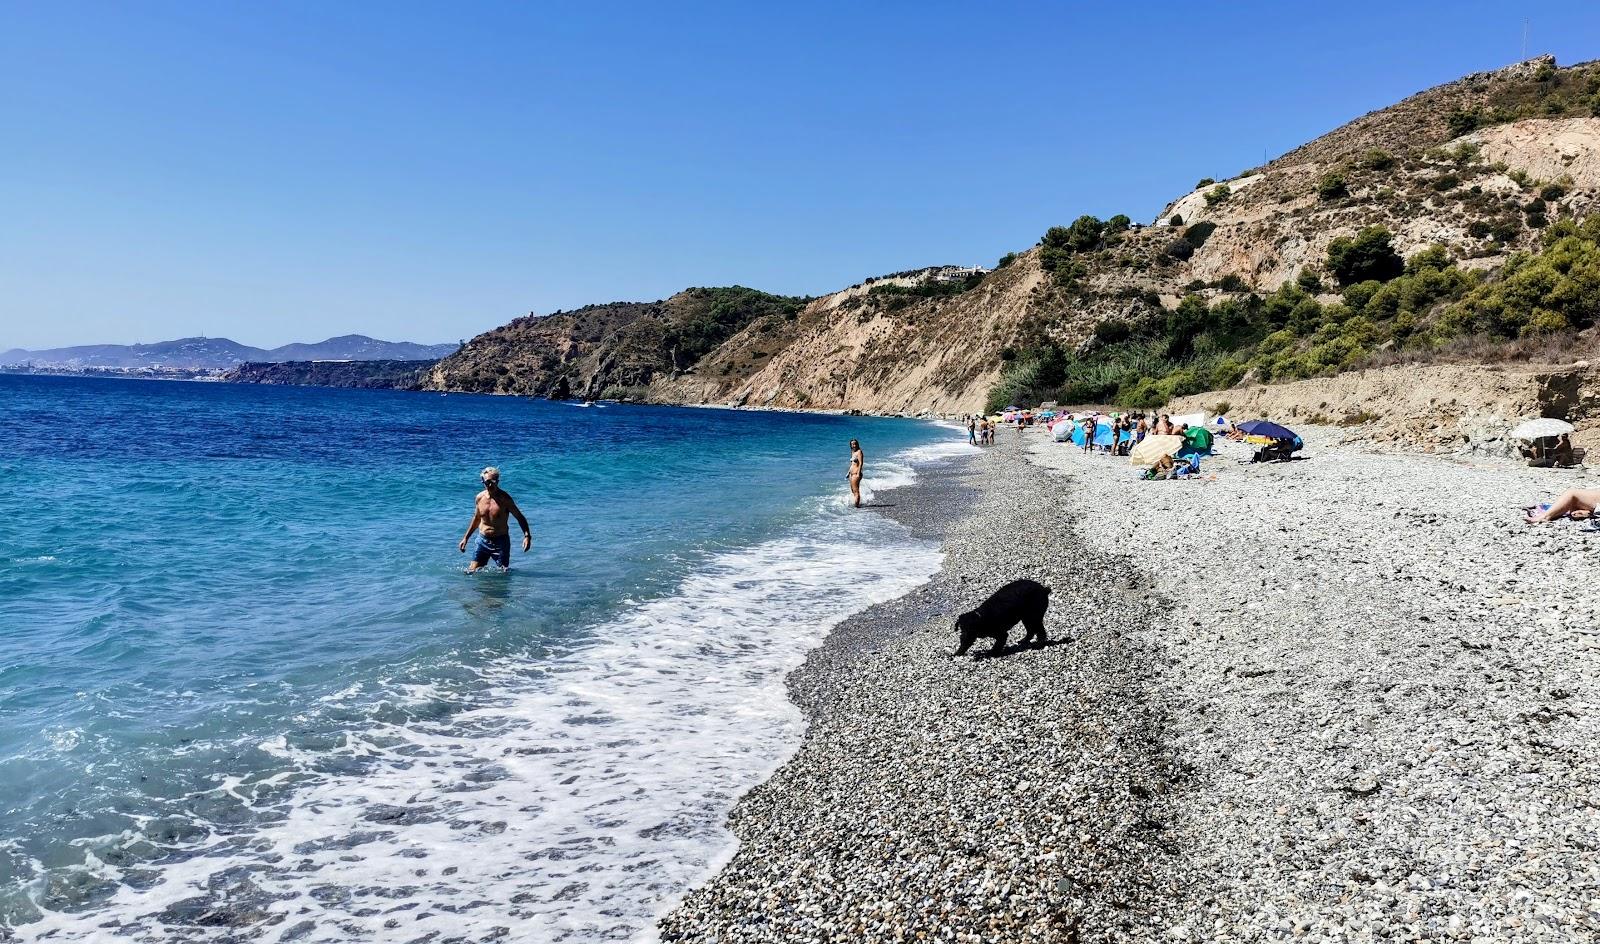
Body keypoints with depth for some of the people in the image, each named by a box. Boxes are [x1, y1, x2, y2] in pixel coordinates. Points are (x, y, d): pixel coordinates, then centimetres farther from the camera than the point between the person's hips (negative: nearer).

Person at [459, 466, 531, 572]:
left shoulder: (505, 499, -12)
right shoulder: (479, 498, 0)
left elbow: (520, 518, -9)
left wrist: (527, 536, -23)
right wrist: (465, 538, 18)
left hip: (501, 541, -3)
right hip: (482, 540, 4)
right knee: (471, 572, 1)